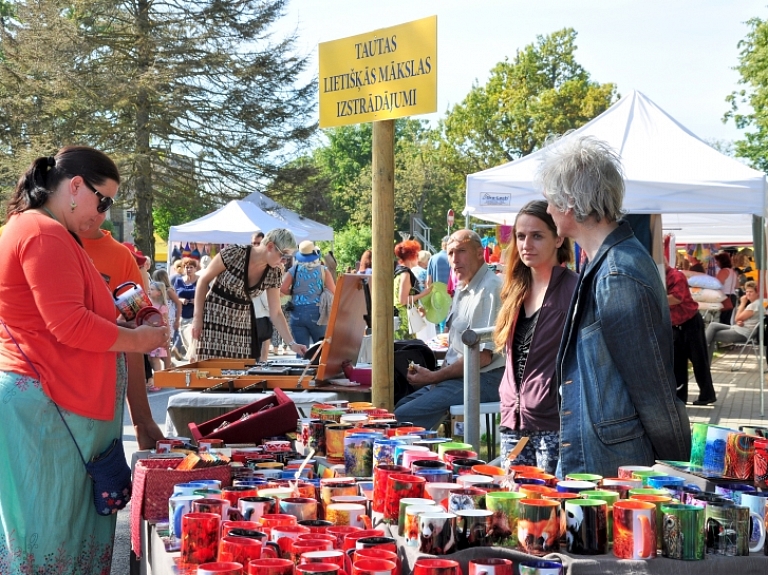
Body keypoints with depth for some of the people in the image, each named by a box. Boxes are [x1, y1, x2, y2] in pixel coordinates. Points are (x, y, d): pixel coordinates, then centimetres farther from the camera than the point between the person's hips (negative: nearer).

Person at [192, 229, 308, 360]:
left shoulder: (274, 274, -4)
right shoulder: (234, 254, -18)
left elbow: (275, 313, 2)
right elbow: (204, 280, -7)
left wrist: (292, 343, -6)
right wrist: (197, 317, -10)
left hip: (243, 323, 4)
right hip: (214, 317, -4)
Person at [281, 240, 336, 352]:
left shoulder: (293, 270, 2)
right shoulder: (323, 270, 0)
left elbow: (282, 290, -7)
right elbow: (333, 292, -7)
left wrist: (294, 292, 11)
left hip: (297, 313, 1)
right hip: (316, 312, -1)